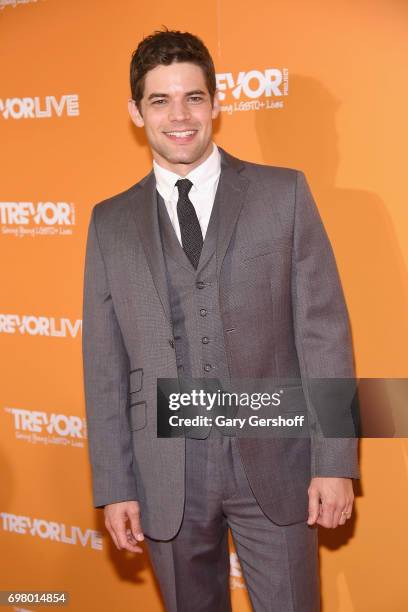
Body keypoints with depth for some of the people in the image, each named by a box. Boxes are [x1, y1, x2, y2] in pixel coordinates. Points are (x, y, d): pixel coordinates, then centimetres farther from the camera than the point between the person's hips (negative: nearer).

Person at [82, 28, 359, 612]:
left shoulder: (283, 193, -1)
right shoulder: (111, 222, 4)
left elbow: (323, 330, -3)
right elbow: (104, 364, 4)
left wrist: (335, 461, -7)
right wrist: (114, 486, 1)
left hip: (273, 460, -1)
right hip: (165, 473, 2)